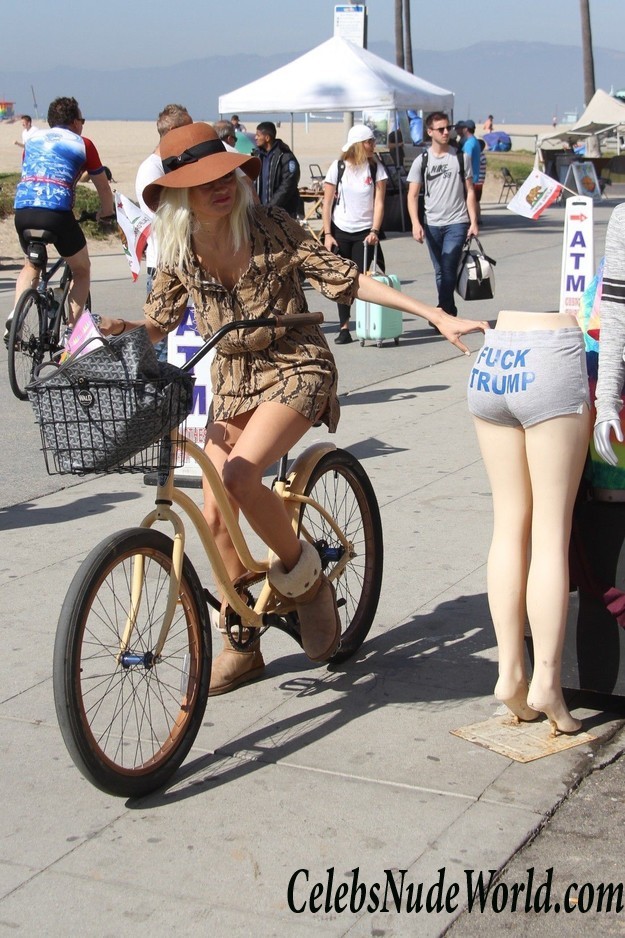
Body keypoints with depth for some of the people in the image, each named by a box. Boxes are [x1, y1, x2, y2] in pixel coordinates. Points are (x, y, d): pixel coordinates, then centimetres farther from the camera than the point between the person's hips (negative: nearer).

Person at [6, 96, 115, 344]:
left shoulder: (33, 139, 25)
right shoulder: (82, 144, 14)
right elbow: (103, 187, 20)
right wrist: (107, 213, 38)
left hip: (22, 209, 4)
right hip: (56, 212, -4)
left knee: (31, 266, 29)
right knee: (81, 270, 19)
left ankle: (15, 315, 6)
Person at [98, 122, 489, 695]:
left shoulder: (269, 225, -13)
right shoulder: (177, 251, -1)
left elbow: (345, 278, -12)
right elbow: (159, 323, 9)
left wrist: (436, 316, -16)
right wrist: (121, 329, -14)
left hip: (295, 369, -5)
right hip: (231, 380, 5)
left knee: (240, 477, -28)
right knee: (215, 515, 0)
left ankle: (305, 576, -2)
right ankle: (241, 644, 18)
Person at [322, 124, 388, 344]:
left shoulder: (376, 168, 0)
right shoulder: (338, 167, -1)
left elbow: (379, 202, -4)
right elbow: (327, 203, 1)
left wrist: (374, 231, -15)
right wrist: (327, 234, -5)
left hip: (365, 232, 0)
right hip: (340, 231, 1)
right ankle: (344, 327, 10)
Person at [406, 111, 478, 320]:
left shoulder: (461, 158, 5)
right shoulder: (422, 161, 5)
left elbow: (470, 191, 6)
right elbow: (412, 195, 2)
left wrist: (473, 222, -2)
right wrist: (416, 224, -12)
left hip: (457, 223, -2)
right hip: (432, 224, 2)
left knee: (448, 270, -13)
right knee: (440, 273, 8)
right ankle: (450, 314, 19)